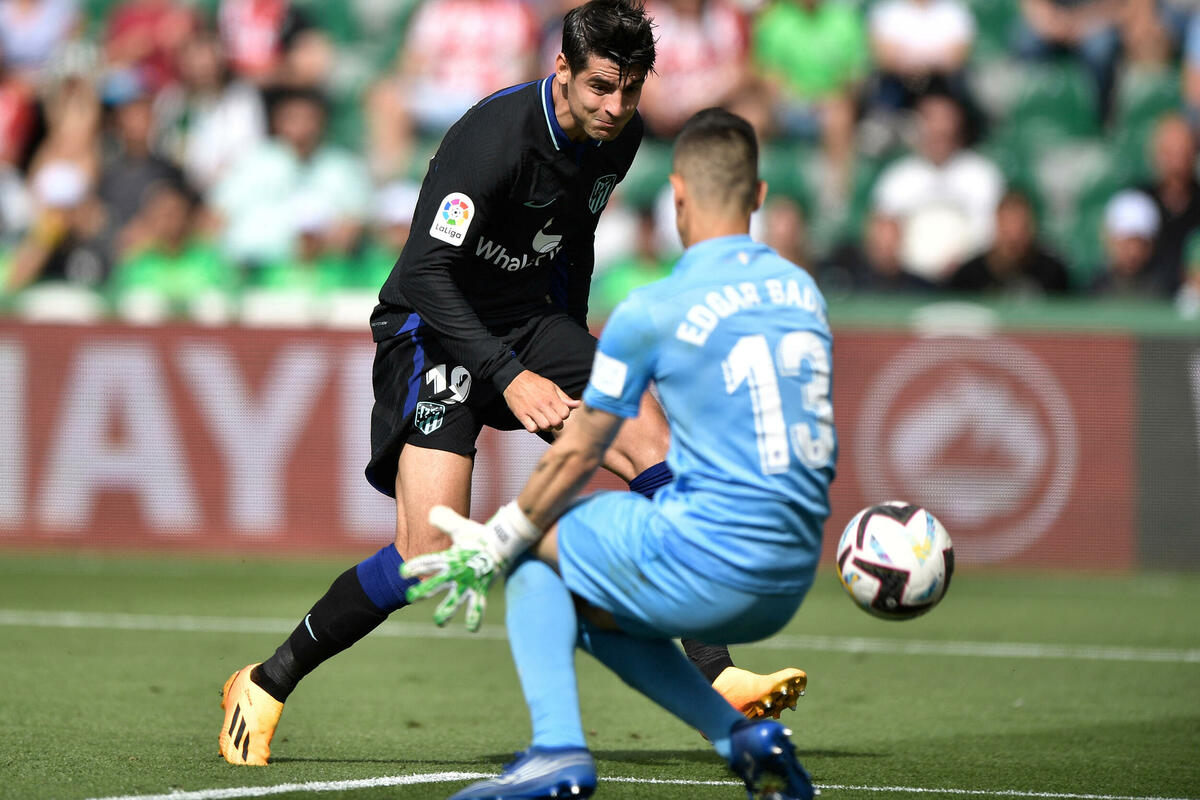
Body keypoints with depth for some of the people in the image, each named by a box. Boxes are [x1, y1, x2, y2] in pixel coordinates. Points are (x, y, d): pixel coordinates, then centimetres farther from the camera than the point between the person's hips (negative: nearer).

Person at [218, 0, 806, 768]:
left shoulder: (620, 135, -1)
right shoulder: (495, 136, -26)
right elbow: (427, 273, -28)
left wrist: (574, 352, 22)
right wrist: (511, 376, -32)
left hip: (531, 324, 7)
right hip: (435, 329, -7)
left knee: (656, 449, -12)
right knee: (429, 556, -20)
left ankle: (713, 676, -8)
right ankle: (266, 686, -2)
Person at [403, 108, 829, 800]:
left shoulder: (652, 312, -8)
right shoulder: (805, 291, 11)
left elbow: (579, 457, 0)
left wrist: (495, 545, 13)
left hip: (706, 562, -7)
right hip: (791, 587, 7)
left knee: (537, 550, 15)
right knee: (590, 607, 27)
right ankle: (744, 735, 10)